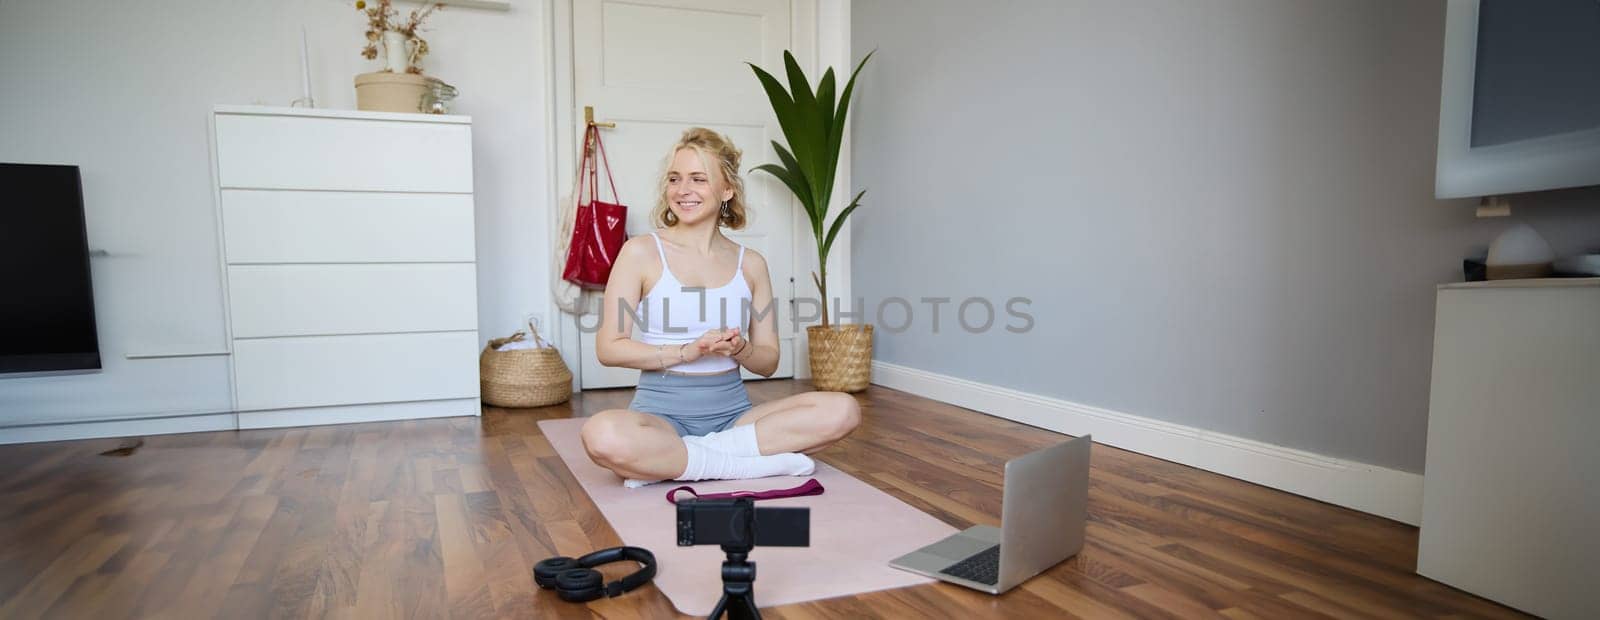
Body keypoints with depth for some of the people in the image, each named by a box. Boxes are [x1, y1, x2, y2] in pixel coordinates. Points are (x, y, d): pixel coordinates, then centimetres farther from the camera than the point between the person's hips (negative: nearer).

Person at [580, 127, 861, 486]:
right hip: (663, 411, -4)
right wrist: (689, 351, -16)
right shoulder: (642, 252, -1)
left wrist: (739, 350, -14)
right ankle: (756, 463, -19)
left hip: (732, 413, 4)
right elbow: (609, 348, -5)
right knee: (602, 435, -38)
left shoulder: (750, 264, 7)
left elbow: (768, 361, 9)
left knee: (843, 410, -20)